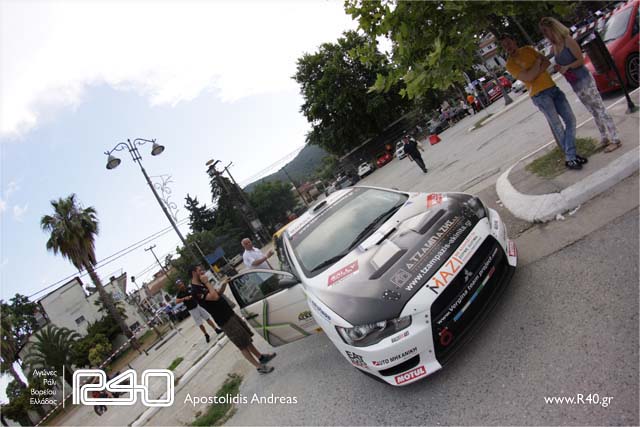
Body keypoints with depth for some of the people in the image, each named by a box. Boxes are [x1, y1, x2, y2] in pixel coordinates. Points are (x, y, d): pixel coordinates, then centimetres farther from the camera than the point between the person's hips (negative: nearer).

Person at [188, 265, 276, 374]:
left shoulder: (202, 285, 11)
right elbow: (214, 297, -32)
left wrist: (224, 284, 1)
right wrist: (207, 283, -21)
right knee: (243, 345, -1)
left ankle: (261, 357, 32)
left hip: (230, 314, 9)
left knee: (247, 338, 18)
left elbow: (217, 294, 19)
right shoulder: (196, 291, -20)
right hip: (225, 321, -9)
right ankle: (259, 367, 9)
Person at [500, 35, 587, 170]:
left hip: (553, 88, 6)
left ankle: (571, 154, 10)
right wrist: (538, 61, -3)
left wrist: (536, 72, -10)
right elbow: (528, 77, -17)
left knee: (570, 119, 3)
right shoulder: (510, 64, -5)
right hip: (540, 95, -6)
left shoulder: (527, 49, 13)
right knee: (557, 126, -10)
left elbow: (547, 62, 7)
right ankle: (570, 158, 0)